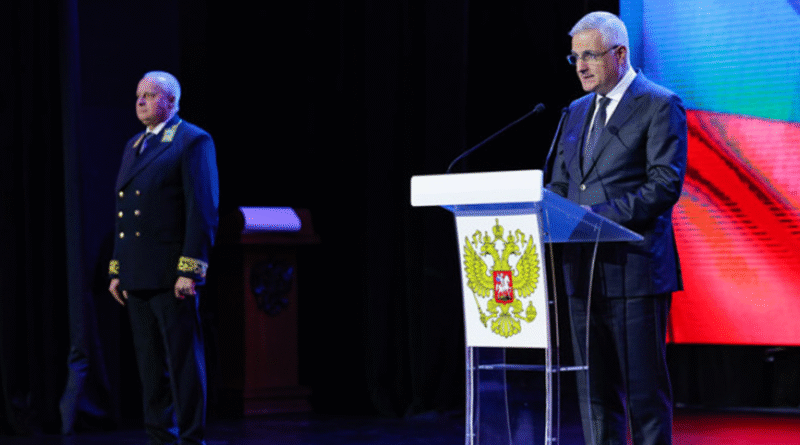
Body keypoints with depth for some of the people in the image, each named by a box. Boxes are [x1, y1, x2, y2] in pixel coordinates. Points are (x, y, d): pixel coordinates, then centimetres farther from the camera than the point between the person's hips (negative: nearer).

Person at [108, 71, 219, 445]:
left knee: (184, 361, -4)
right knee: (150, 364, 10)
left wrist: (190, 270, -18)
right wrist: (117, 270, 15)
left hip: (172, 274, -8)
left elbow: (203, 210, -12)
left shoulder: (193, 142, -5)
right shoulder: (134, 146, 19)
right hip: (137, 275, 8)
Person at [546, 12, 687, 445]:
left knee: (644, 387, -4)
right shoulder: (577, 111, 18)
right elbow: (559, 184, 20)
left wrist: (600, 214, -22)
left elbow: (665, 185, -14)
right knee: (595, 389, 9)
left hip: (634, 267, -7)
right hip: (584, 269, 7)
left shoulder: (660, 106, -5)